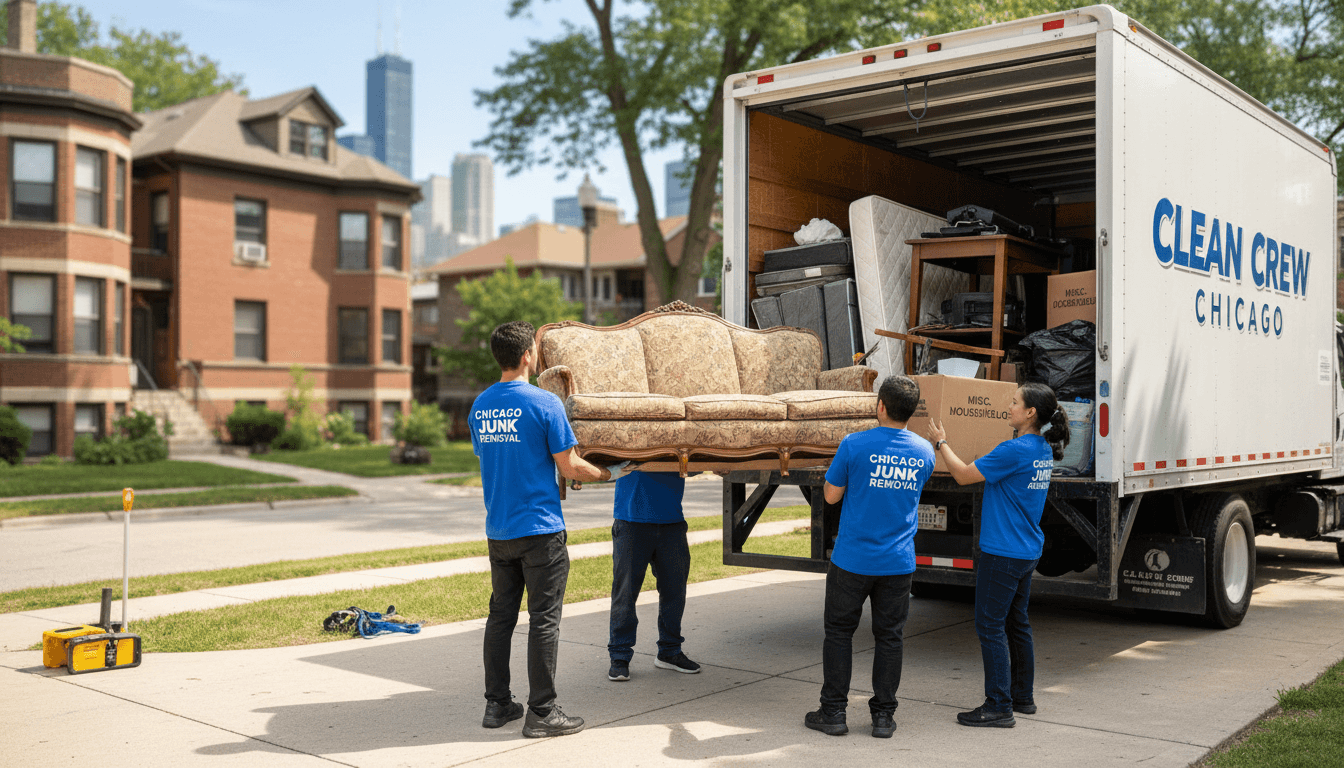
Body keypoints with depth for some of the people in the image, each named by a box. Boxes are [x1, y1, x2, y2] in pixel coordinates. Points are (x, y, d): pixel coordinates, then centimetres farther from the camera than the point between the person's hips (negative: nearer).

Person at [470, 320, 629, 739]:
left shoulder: (479, 405, 6)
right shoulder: (544, 403, -13)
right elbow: (569, 467, -11)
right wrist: (608, 473, 8)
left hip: (498, 530, 6)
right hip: (540, 530, -6)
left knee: (500, 616, 14)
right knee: (544, 619, 1)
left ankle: (497, 704, 22)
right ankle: (541, 712, 5)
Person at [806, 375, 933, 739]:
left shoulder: (855, 445, -13)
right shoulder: (924, 451, 0)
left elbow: (831, 495, -4)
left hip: (853, 559, -3)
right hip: (898, 562, 3)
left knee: (839, 632, 10)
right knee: (889, 637, 11)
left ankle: (833, 712, 14)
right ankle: (884, 716, 16)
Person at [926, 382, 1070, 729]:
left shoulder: (1015, 450, -21)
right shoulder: (1044, 450, 8)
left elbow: (964, 475, -15)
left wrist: (941, 443, 0)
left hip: (1003, 553, -9)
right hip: (1027, 551, 9)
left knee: (990, 626, -2)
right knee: (1016, 623, 18)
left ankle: (999, 707, 1)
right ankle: (1023, 697, 28)